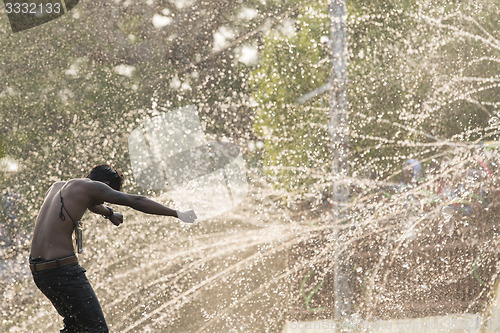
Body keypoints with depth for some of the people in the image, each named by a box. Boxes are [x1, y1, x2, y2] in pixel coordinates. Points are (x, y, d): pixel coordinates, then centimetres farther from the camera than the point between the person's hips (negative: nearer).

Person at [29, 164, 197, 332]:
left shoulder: (56, 186, 20)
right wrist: (176, 213, -3)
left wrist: (109, 213, 59)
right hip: (63, 269, -9)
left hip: (37, 269, 9)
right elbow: (136, 201, -7)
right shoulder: (90, 186, -4)